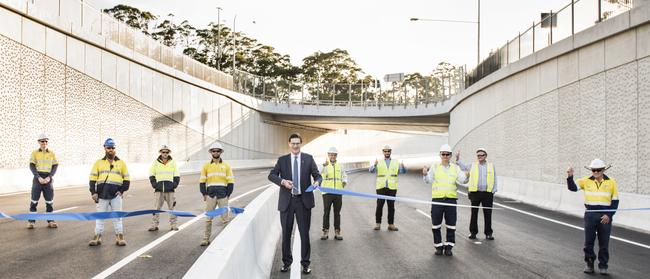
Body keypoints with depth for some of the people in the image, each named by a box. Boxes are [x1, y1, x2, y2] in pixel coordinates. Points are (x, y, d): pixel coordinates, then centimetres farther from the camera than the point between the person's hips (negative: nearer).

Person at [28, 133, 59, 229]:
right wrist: (39, 177, -15)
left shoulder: (52, 153, 6)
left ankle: (50, 221, 11)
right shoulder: (34, 153, 2)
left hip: (48, 179, 1)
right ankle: (31, 221, 7)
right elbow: (31, 166, -3)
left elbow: (55, 166, 3)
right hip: (37, 178, -1)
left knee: (50, 200, 3)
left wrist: (49, 177, -11)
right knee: (34, 200, 0)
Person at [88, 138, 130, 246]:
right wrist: (93, 192, -3)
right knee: (100, 217, 6)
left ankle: (119, 237, 7)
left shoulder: (121, 163, 8)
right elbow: (93, 178, 7)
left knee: (117, 217, 3)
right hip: (102, 194, 1)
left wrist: (122, 191, -4)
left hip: (116, 194, -1)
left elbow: (126, 179, 9)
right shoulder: (99, 163, 8)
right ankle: (97, 237, 13)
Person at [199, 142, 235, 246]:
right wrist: (204, 194, 0)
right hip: (210, 195, 1)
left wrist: (227, 195, -3)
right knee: (208, 218, 4)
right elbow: (202, 181, 9)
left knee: (225, 218, -1)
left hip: (222, 195, -1)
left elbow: (231, 182, 4)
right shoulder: (206, 166, 8)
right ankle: (206, 239, 12)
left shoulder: (226, 166, 5)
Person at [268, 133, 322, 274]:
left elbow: (317, 175, 2)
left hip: (303, 200, -1)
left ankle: (305, 263, 16)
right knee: (286, 233, 9)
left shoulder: (308, 158, 4)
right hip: (287, 201, 1)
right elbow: (271, 175, -2)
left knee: (304, 233, 5)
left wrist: (317, 182, -21)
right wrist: (282, 181, -21)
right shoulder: (282, 160, 5)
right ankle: (286, 261, 25)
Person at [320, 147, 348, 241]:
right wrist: (324, 165, -41)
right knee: (326, 213, 1)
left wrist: (344, 181, -2)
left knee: (337, 213, 6)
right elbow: (319, 174, -21)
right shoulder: (324, 165, -1)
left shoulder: (339, 166, 13)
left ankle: (337, 232, 12)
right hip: (327, 192, -3)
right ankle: (325, 232, 9)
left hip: (338, 193, 3)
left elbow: (344, 176, 21)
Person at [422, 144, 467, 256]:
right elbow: (428, 180, -5)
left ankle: (448, 247, 17)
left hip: (451, 199, 1)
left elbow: (461, 180, -4)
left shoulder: (455, 168, 8)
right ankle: (438, 246, 18)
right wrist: (425, 174, -26)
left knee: (451, 225, 5)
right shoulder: (435, 167, 4)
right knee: (436, 225, 5)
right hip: (437, 199, -1)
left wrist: (465, 176, -26)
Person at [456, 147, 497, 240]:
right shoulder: (472, 165, 9)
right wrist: (458, 159, -11)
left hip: (487, 193, 0)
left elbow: (494, 180, 10)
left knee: (488, 214, 3)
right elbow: (463, 167, 3)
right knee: (474, 213, 4)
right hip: (475, 193, 0)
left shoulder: (491, 166, 9)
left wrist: (493, 191, 3)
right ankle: (473, 232, 14)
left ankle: (488, 233, 13)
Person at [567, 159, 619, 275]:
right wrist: (570, 177, -23)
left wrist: (609, 215, -6)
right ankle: (589, 264, 20)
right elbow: (572, 187, -6)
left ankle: (603, 266, 18)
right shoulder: (586, 180, 2)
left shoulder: (611, 182, 0)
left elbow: (615, 201, 3)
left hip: (605, 216, -1)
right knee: (588, 242, 6)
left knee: (604, 243, 5)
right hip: (590, 215, 1)